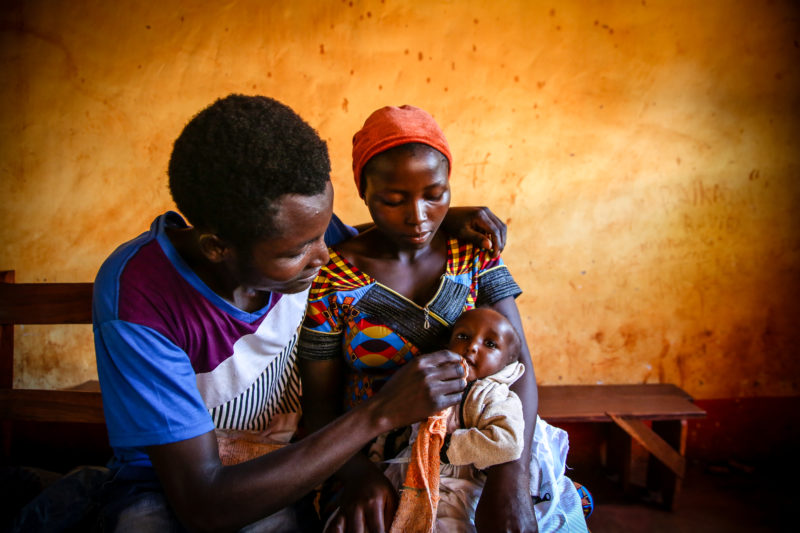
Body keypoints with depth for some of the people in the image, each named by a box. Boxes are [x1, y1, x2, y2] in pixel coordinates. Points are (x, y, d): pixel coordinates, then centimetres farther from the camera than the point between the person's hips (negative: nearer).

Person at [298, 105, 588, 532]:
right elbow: (321, 401, -3)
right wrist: (357, 474, -23)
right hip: (374, 463, -2)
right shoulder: (330, 276, -7)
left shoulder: (475, 255, 0)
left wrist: (511, 479, -25)